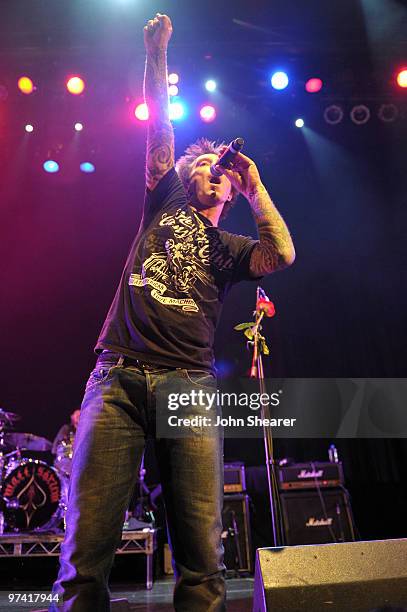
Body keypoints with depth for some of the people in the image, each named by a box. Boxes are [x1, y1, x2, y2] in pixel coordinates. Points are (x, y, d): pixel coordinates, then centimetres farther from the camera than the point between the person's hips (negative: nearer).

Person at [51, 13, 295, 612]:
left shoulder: (231, 248, 21)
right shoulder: (163, 205, 23)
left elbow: (283, 255, 1)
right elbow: (159, 130, 19)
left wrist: (255, 187, 12)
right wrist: (157, 52, 20)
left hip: (189, 385, 1)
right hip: (118, 377, 0)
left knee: (202, 561, -4)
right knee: (85, 556, -6)